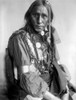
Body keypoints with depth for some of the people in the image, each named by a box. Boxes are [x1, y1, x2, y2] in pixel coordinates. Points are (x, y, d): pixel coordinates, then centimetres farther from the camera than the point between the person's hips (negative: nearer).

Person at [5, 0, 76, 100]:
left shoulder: (48, 36, 5)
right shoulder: (19, 38, -13)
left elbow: (56, 66, 6)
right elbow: (27, 77, -17)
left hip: (50, 86, 5)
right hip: (29, 91, -5)